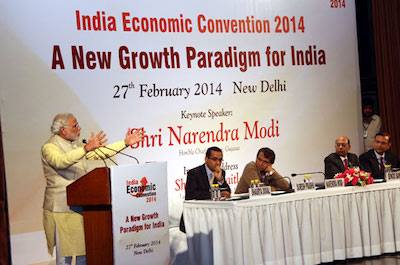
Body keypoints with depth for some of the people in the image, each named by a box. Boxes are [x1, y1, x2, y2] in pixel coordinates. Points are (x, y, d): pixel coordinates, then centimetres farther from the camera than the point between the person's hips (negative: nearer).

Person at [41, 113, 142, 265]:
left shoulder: (77, 145, 13)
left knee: (85, 250, 10)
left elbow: (100, 153, 18)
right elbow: (61, 161, -32)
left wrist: (125, 143, 12)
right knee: (65, 253, -2)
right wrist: (86, 148, -45)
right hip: (62, 210, -7)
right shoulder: (49, 147, -11)